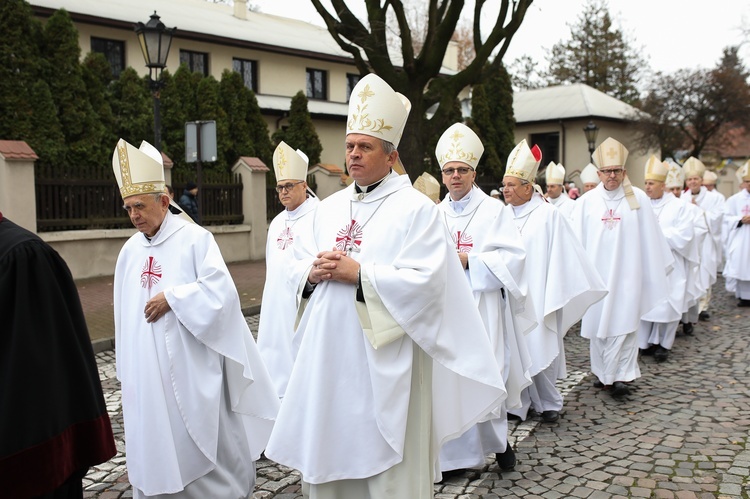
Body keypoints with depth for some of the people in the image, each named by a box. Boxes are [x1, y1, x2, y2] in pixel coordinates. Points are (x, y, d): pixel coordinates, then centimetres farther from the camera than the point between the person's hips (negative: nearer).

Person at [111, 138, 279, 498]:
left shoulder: (194, 238, -9)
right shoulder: (130, 250, 8)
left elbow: (221, 289, -18)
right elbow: (125, 310, 14)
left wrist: (171, 297, -18)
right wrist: (127, 368, 15)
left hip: (189, 363, -5)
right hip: (144, 367, 5)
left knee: (200, 438, 6)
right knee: (153, 439, 11)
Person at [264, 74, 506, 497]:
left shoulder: (416, 208, -8)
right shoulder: (329, 208, 12)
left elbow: (426, 281, -17)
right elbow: (302, 265, 16)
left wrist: (359, 274, -19)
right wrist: (313, 273, -7)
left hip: (385, 357, -6)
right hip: (330, 354, 6)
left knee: (387, 463, 5)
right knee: (330, 450, 15)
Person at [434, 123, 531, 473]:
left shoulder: (494, 211, 1)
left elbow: (513, 257, -7)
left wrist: (468, 259, -15)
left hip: (481, 305, -3)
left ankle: (498, 441, 20)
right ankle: (455, 452, 15)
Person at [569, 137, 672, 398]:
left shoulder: (639, 199, 1)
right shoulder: (586, 202, 2)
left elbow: (650, 238, 4)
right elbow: (578, 240, 2)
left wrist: (657, 268, 6)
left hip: (627, 273, -1)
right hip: (597, 272, 2)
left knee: (624, 323, -5)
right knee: (598, 322, 8)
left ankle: (621, 375, -1)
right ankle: (602, 371, 21)